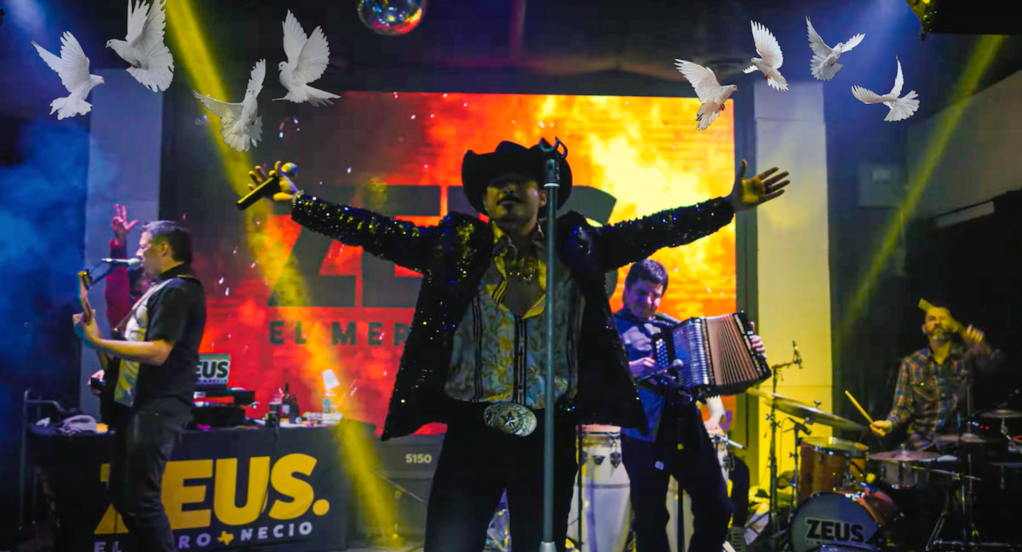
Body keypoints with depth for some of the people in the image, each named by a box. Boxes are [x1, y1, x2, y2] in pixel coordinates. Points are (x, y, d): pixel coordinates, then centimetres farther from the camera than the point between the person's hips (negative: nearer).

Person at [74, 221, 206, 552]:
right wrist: (114, 369, 16)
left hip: (156, 409, -11)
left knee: (140, 499, -9)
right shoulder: (162, 289, 18)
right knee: (121, 493, 16)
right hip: (139, 404, 11)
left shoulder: (177, 290, -15)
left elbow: (157, 353, -24)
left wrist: (97, 342, -18)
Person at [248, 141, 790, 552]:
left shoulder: (577, 244, 5)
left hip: (549, 433, 1)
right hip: (471, 428, 0)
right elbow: (377, 231, 2)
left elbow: (649, 231, 2)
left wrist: (729, 205, -5)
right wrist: (298, 202, -2)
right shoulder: (455, 245, 4)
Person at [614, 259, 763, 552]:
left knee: (718, 508, 11)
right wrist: (629, 368, -29)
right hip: (645, 435, -5)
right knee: (651, 519, 3)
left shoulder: (670, 324, 16)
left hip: (688, 428, 5)